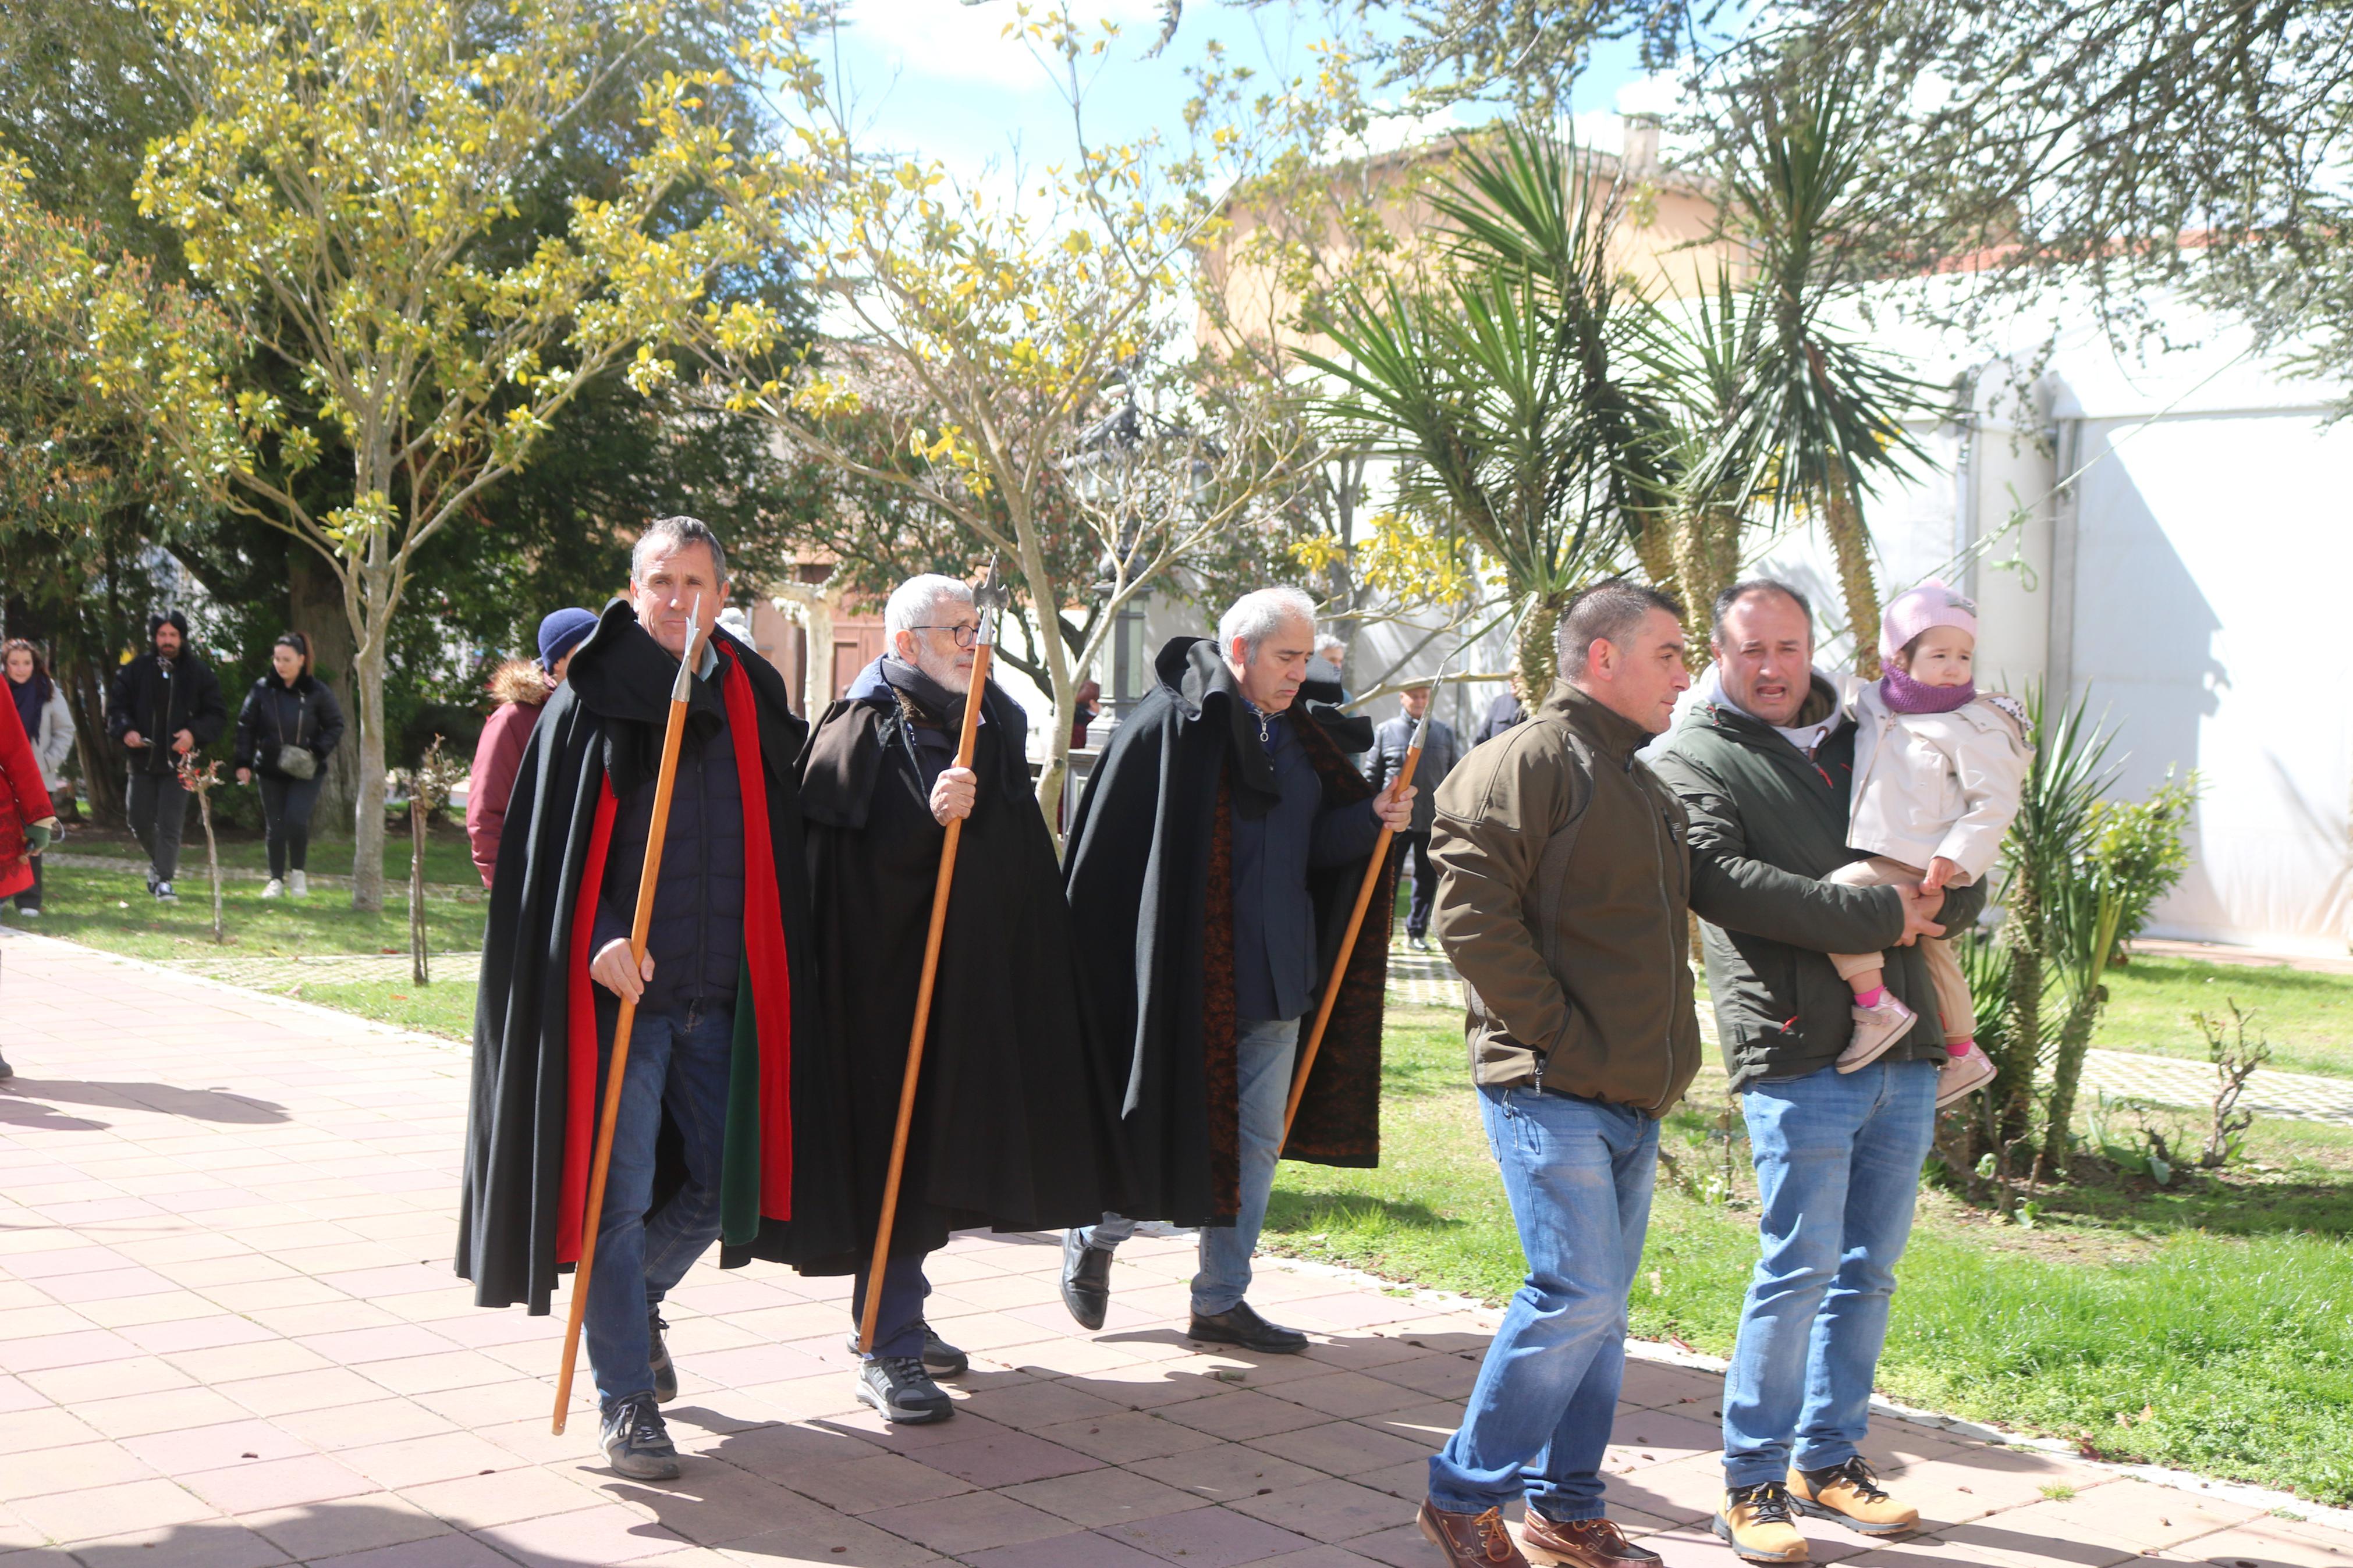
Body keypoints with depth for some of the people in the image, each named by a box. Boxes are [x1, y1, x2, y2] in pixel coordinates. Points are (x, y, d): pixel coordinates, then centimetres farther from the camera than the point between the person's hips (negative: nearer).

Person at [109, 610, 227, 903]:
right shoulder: (136, 670, 4)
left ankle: (163, 880, -4)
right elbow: (116, 707, 7)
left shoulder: (199, 673, 1)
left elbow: (218, 715, 2)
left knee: (170, 825, -8)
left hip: (177, 761, -2)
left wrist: (195, 733, -15)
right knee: (139, 819, 9)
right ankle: (159, 861, 35)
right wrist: (125, 730, -13)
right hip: (143, 759, 2)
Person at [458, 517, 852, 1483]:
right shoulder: (589, 700, -1)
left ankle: (635, 1302, 38)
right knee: (620, 1194, -2)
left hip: (722, 992, 4)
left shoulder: (753, 698, 9)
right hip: (620, 983, -4)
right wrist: (598, 940, -19)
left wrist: (763, 967, 9)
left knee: (724, 1187, 9)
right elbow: (549, 842, -5)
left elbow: (784, 840, 16)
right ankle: (626, 1400, 10)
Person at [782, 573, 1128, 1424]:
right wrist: (928, 817, -28)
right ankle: (887, 1352, -2)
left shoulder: (990, 726, 15)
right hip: (889, 972, -7)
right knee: (895, 1154, -7)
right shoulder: (863, 732, -7)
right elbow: (854, 859, -18)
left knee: (936, 1155, 13)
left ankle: (894, 1317, 27)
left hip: (976, 980, 7)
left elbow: (1020, 860, 23)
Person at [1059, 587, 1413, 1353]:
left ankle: (1221, 1300, 20)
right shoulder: (1169, 725, -10)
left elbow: (1314, 844, 12)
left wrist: (1372, 818, -7)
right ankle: (1091, 1242, 29)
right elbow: (1106, 848, -10)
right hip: (1188, 975, -7)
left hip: (1274, 975, 7)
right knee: (1171, 1129, 2)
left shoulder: (1297, 735, 11)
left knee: (1257, 1141, 9)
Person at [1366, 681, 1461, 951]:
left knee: (1427, 879, 10)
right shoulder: (1385, 731, 2)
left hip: (1433, 821, 2)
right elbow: (1372, 775, 5)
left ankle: (1417, 931, 22)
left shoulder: (1445, 733, 7)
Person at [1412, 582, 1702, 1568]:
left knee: (1599, 1306, 11)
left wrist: (1662, 1059, 17)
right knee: (1577, 1295, -11)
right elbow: (1472, 911, -18)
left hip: (1631, 1097, 9)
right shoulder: (1532, 762, -9)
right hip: (1551, 1090, -9)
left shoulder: (1643, 783, 20)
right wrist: (1557, 1036, -17)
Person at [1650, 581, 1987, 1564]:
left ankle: (1831, 1460, 24)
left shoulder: (1868, 744, 19)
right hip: (1797, 1049, -6)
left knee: (1869, 1268, 11)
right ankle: (1752, 1485, 5)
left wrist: (1936, 906, -6)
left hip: (1904, 1050, 6)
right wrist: (1878, 915, -18)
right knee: (1802, 1263, -7)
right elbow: (1724, 881, -18)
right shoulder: (1695, 760, 0)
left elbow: (1969, 882, 19)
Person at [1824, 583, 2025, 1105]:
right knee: (1933, 951, 21)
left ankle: (1877, 1006, -17)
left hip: (1922, 864, -9)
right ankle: (1963, 1055, 38)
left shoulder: (1976, 727, -11)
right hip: (1885, 859, 9)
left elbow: (1995, 803, -15)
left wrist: (1954, 857, -24)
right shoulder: (1875, 709, 9)